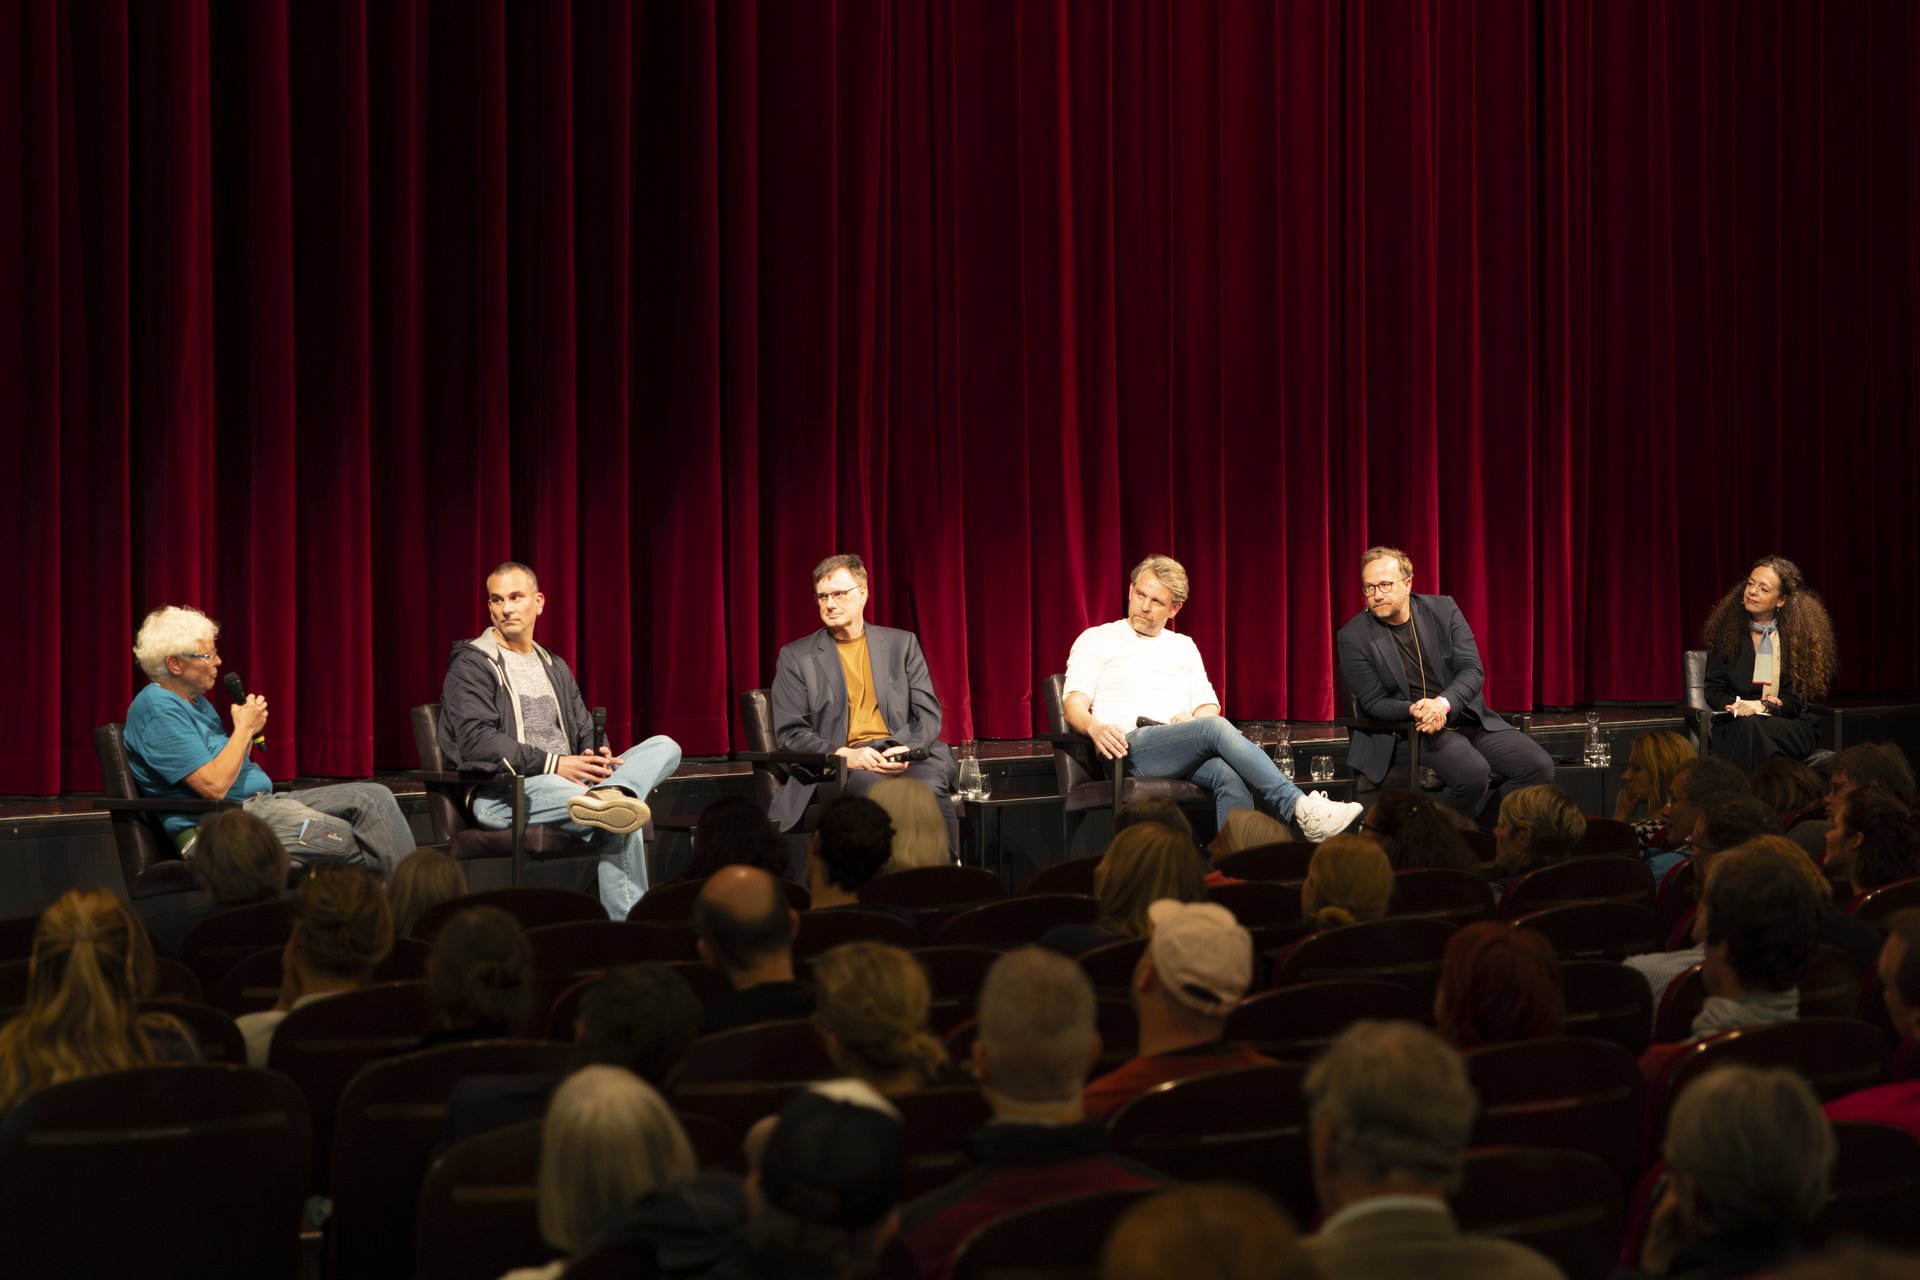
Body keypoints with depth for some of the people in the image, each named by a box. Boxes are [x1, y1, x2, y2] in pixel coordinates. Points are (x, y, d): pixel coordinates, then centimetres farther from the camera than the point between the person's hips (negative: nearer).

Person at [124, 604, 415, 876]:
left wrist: (249, 732, 6)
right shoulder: (159, 710, -13)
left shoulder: (195, 701, 21)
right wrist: (244, 728, -9)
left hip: (259, 802, 10)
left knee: (373, 797, -6)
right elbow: (214, 786, -21)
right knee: (349, 841, -27)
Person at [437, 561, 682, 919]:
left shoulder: (555, 667, 26)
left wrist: (597, 755, -6)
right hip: (500, 795, -7)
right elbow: (478, 742, -14)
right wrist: (551, 765, -22)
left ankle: (608, 796, -47)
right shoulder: (471, 666, 1)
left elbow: (585, 733, 22)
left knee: (665, 747, -17)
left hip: (566, 782, 7)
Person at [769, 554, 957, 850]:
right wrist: (844, 755, -13)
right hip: (841, 765, -2)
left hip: (904, 756, 2)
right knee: (876, 787, -37)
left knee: (930, 786, -34)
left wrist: (906, 751, -11)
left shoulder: (902, 644, 16)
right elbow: (790, 733, 4)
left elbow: (928, 714, 12)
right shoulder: (796, 657, 10)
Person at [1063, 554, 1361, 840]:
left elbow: (1210, 706, 23)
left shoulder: (1184, 646, 29)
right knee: (1215, 728, -32)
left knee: (1231, 778, -32)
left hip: (1185, 752, 5)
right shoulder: (1096, 640, 15)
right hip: (1130, 747, -5)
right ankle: (1299, 809, -42)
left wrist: (1195, 719, -3)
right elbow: (1074, 705, 3)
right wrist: (1094, 727, -21)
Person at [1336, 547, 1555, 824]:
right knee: (1474, 772, -34)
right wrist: (1415, 711, -25)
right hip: (1411, 731, -5)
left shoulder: (1443, 610, 3)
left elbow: (1472, 671, -3)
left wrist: (1442, 703, -24)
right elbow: (1374, 702, -5)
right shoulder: (1353, 638, -5)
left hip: (1467, 717, 5)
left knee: (1539, 766, -14)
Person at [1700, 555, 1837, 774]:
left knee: (1751, 727, -35)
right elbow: (1713, 690, 7)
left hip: (1790, 725, -1)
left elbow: (1795, 698, -2)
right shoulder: (1728, 631, 9)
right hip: (1733, 727, 1)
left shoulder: (1798, 634, 2)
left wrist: (1762, 706, -21)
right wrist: (1737, 706, -14)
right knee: (1744, 727, -35)